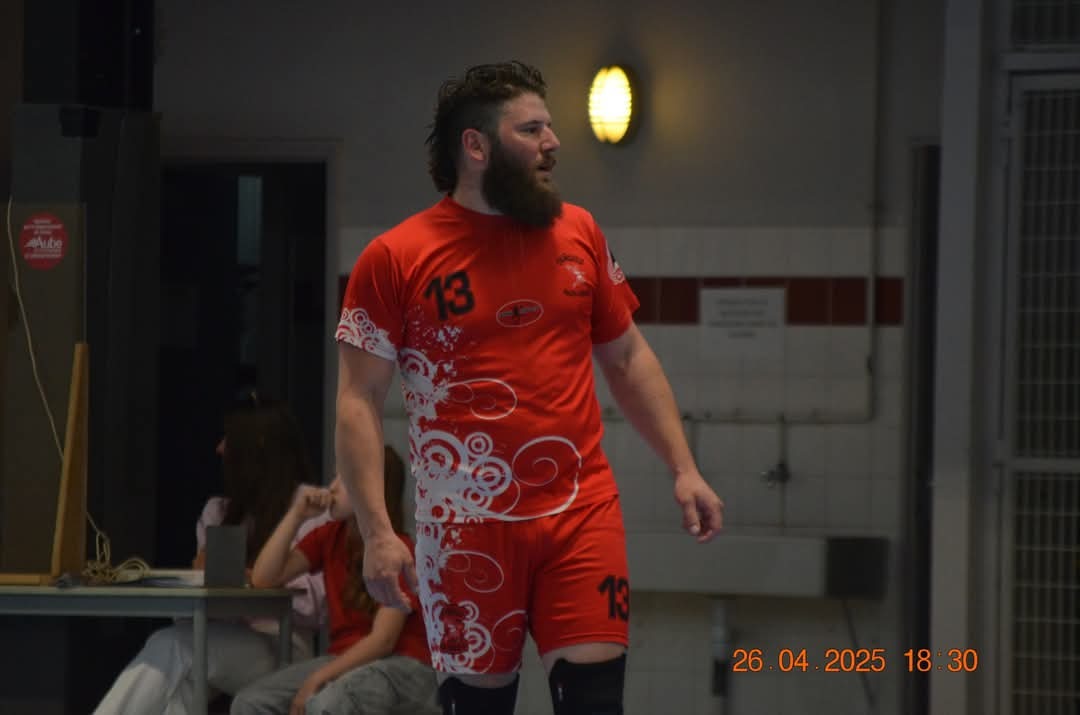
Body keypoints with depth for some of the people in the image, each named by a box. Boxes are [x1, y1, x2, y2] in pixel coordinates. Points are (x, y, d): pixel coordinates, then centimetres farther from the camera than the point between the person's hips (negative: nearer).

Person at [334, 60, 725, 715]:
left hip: (583, 514, 3)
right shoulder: (396, 259, -3)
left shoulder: (578, 232, 9)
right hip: (466, 530, -3)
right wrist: (377, 532, -13)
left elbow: (627, 357, 18)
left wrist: (684, 469, 10)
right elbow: (359, 401, -4)